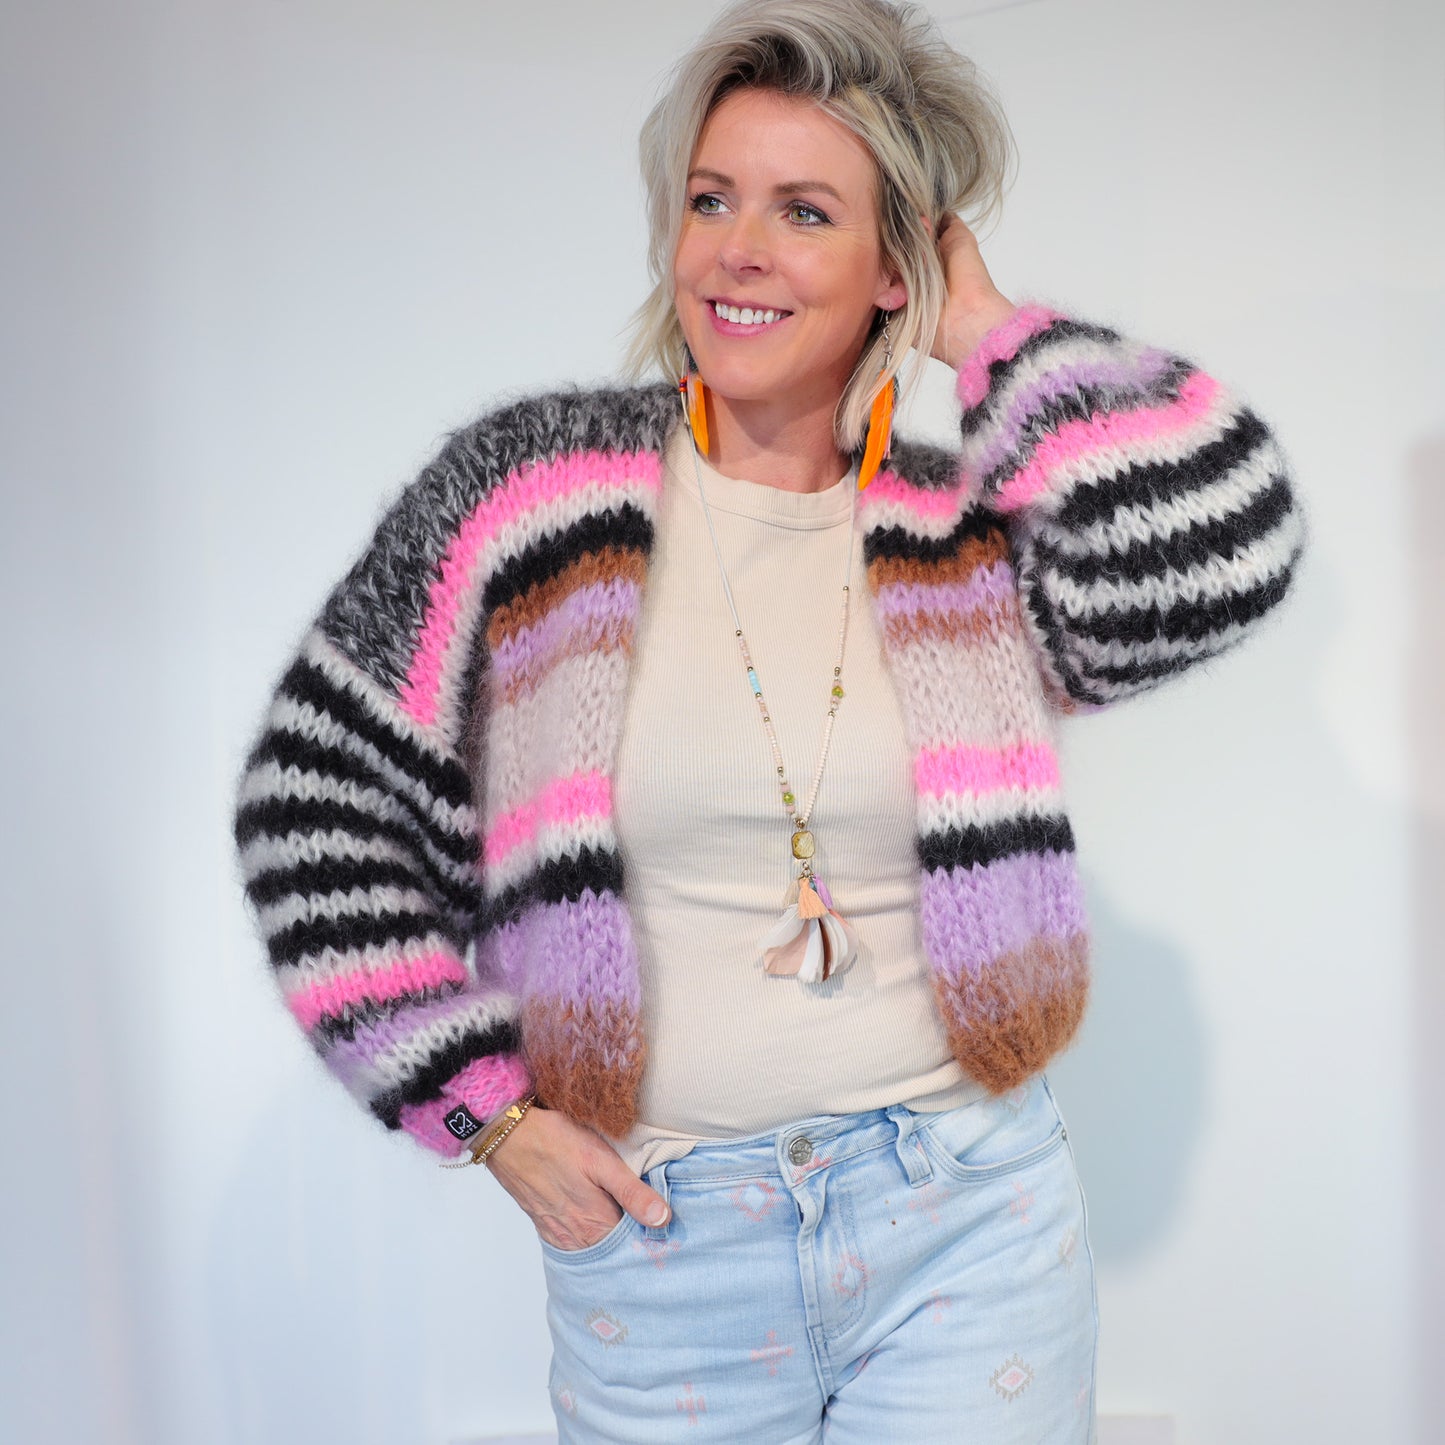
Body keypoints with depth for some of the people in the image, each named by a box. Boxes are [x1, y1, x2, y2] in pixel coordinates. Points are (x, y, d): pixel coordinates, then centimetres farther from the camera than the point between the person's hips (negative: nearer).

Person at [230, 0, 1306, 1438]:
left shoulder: (967, 529, 0)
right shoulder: (532, 487, -4)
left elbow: (1220, 550, -18)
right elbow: (324, 797, -1)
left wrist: (992, 333, -8)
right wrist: (483, 1107, -4)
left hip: (972, 1218, 1)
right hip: (651, 1233, 0)